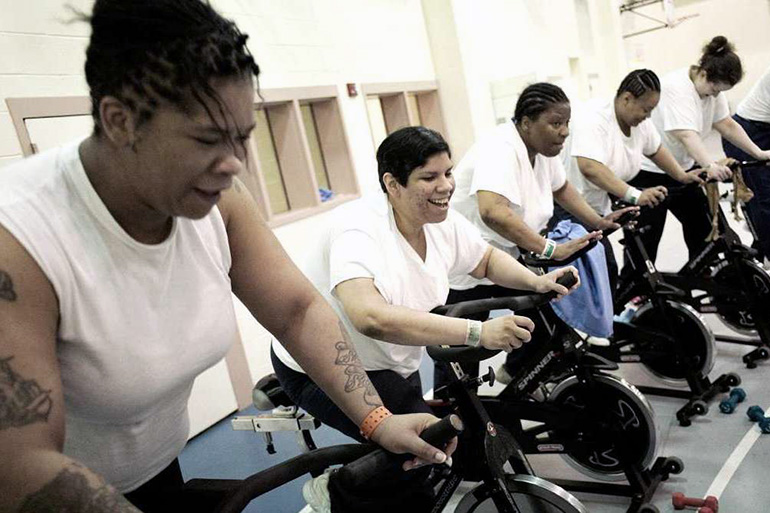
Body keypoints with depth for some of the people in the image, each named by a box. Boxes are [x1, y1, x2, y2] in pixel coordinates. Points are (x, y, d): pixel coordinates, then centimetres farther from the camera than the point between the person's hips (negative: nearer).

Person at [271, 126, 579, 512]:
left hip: (393, 365, 8)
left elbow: (487, 259, 11)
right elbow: (370, 317, -45)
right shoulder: (359, 228, -30)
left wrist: (537, 282, -8)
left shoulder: (443, 223, -7)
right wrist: (477, 332, -47)